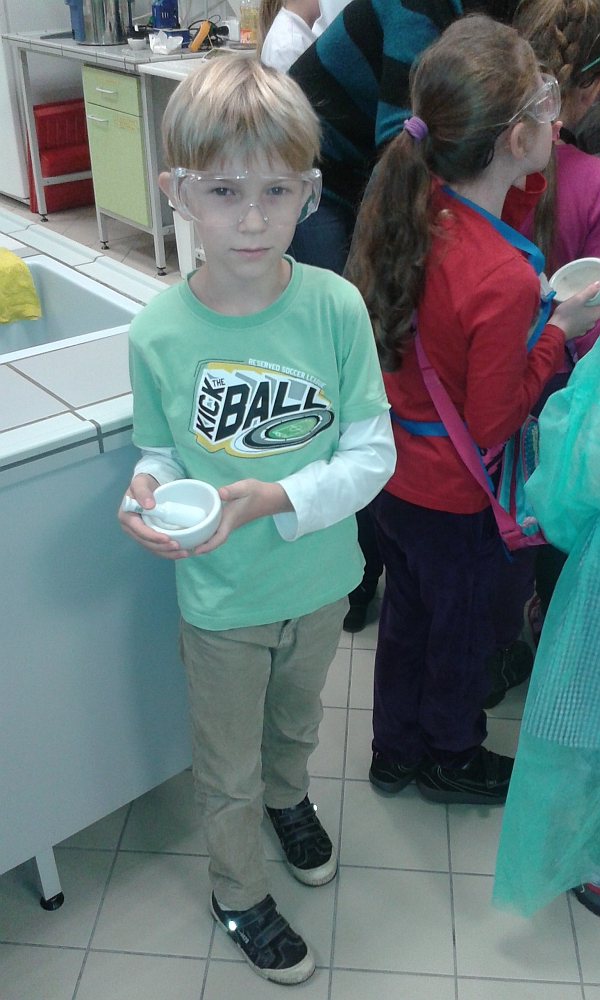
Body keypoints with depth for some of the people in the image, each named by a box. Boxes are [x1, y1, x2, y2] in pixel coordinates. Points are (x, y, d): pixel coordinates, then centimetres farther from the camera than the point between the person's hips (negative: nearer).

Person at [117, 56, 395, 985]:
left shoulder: (335, 306, -19)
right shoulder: (159, 330, -17)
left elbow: (373, 451, -16)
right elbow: (161, 451, -2)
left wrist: (276, 499, -30)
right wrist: (148, 491, -24)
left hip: (320, 578, 1)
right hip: (220, 599, -1)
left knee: (297, 720, 31)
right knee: (228, 767, 20)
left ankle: (288, 799, 64)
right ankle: (239, 893, 48)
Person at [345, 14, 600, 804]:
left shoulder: (410, 206, -11)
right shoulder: (505, 279, -34)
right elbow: (492, 424, -23)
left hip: (391, 471, 7)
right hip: (453, 499, -7)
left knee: (407, 613, 26)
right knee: (461, 627, 20)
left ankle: (395, 749, 50)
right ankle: (449, 759, 48)